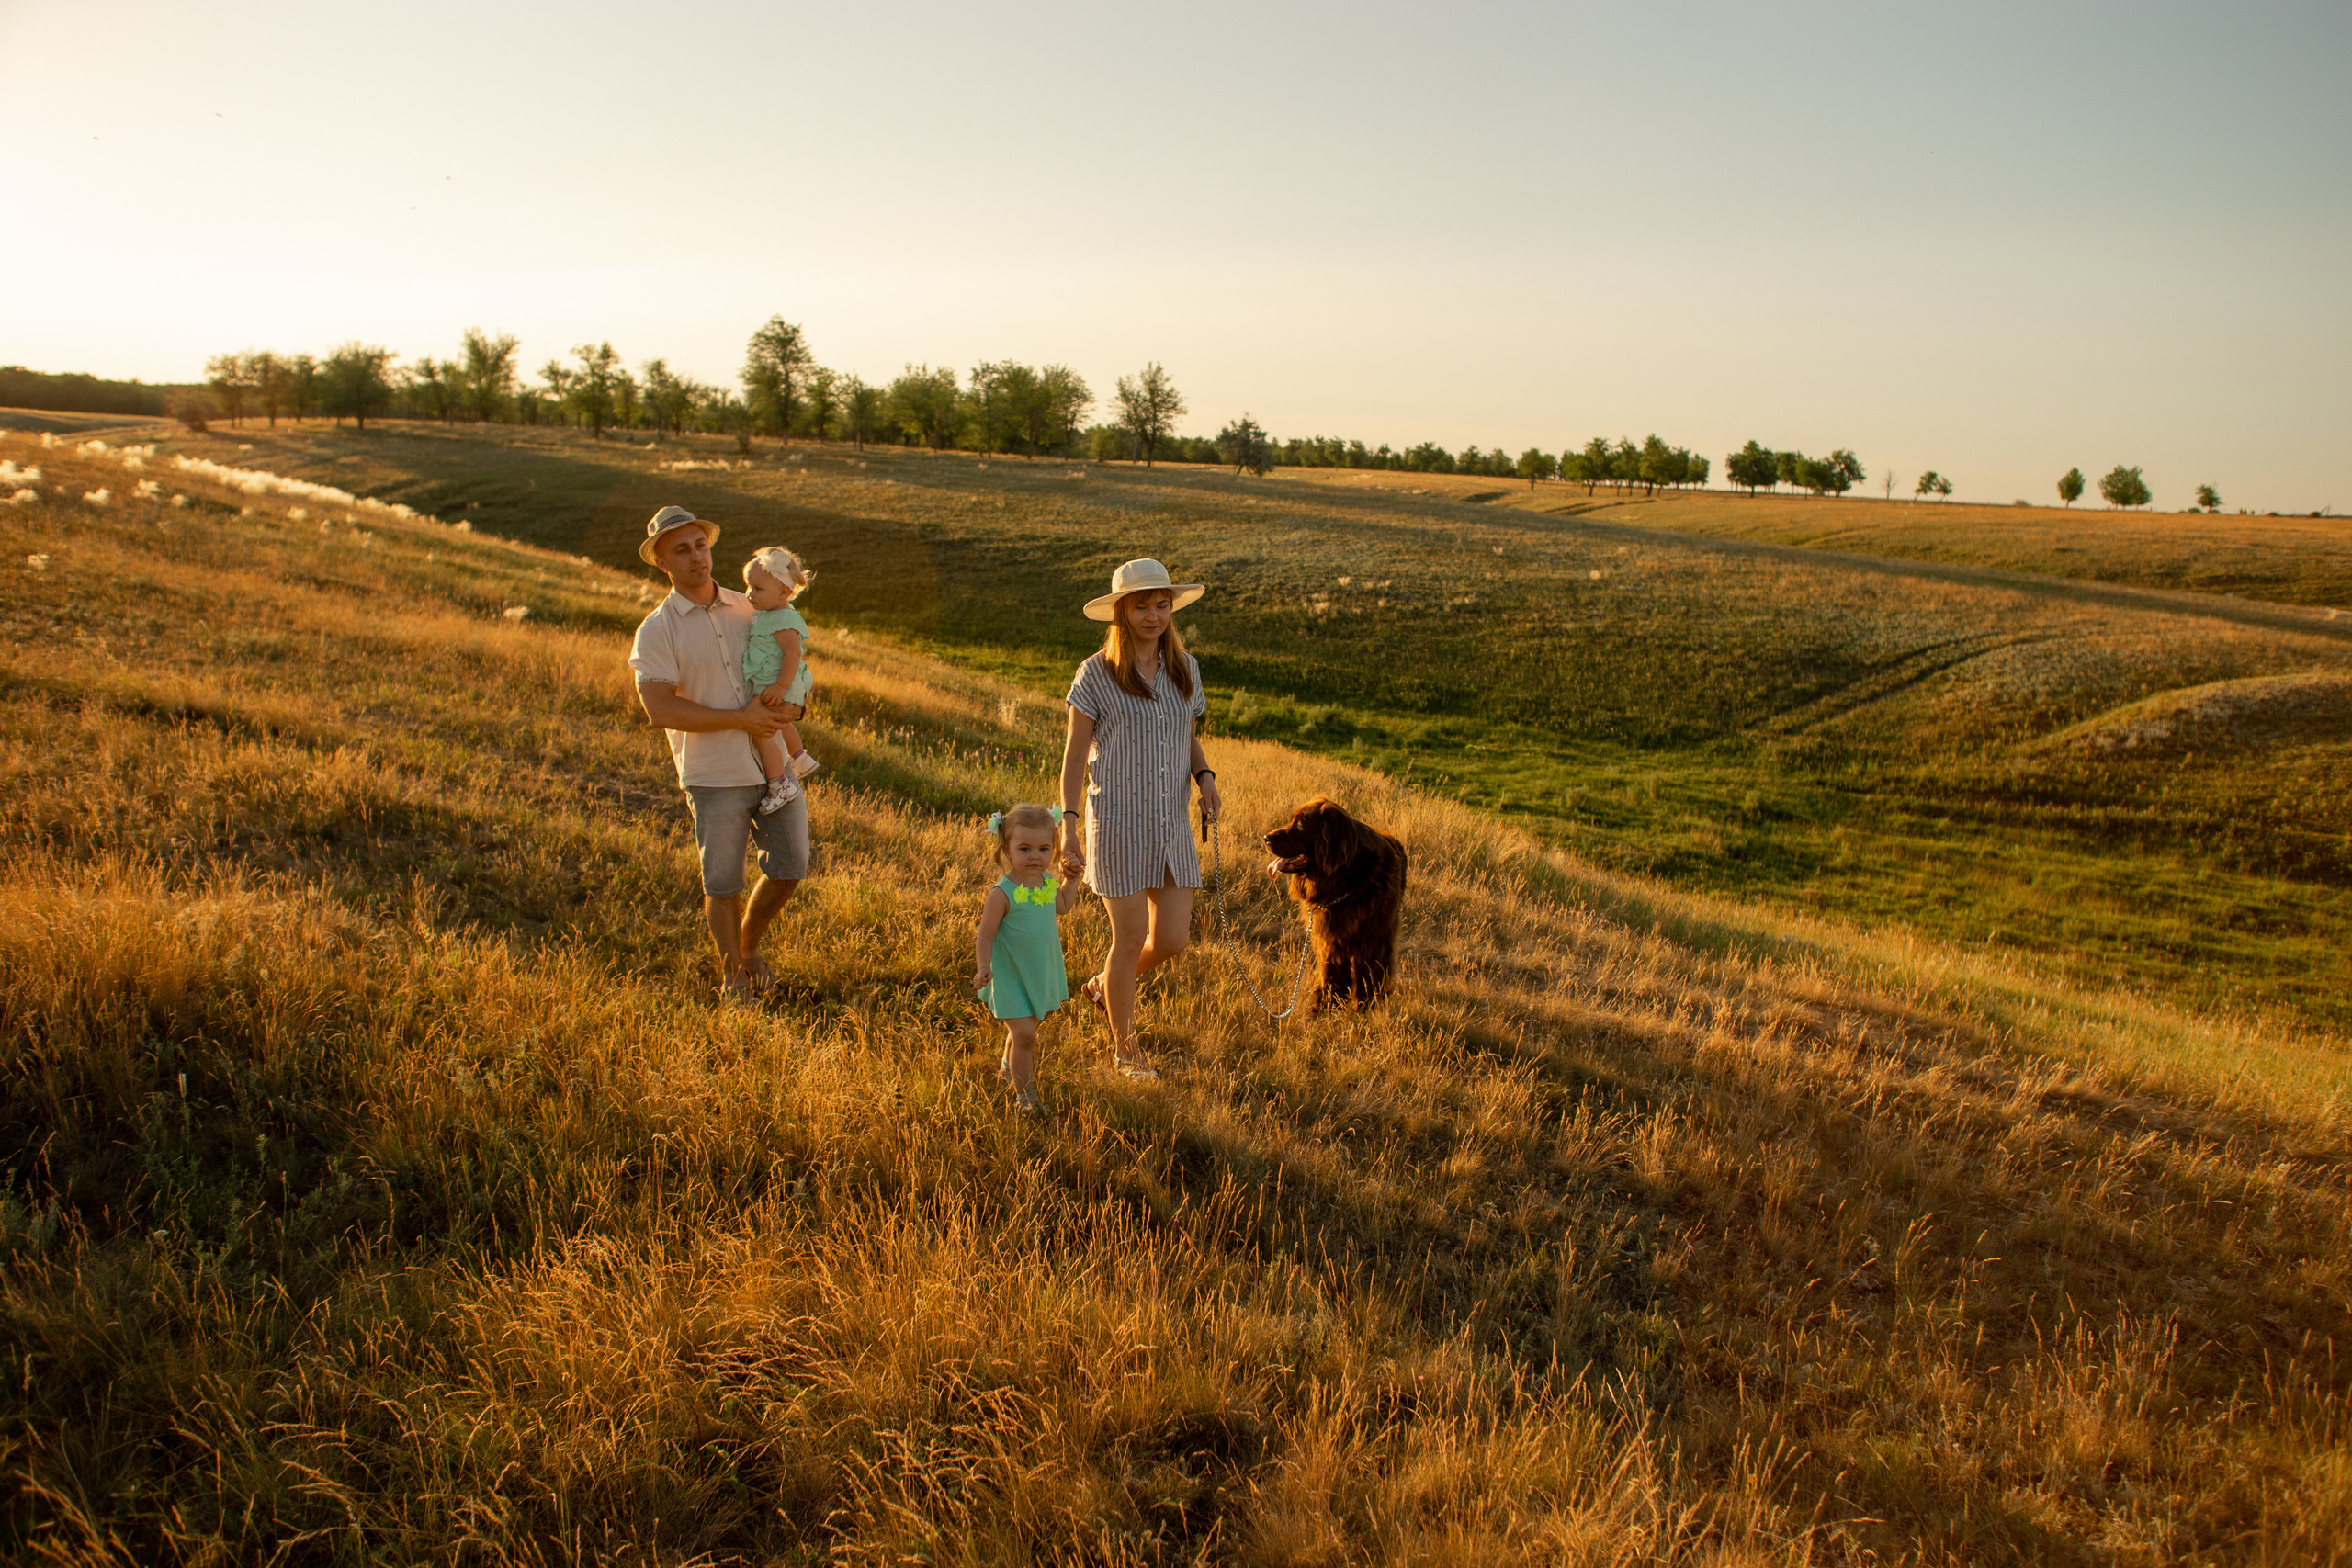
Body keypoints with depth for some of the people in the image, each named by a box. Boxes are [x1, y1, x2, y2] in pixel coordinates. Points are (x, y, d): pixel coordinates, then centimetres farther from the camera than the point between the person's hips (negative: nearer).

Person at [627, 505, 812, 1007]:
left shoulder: (748, 609, 10)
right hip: (715, 776, -4)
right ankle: (732, 977, 25)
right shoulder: (656, 631, -4)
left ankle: (749, 946, 32)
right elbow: (658, 708, -15)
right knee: (722, 884, 4)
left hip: (774, 764, 4)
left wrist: (792, 706, -7)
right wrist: (740, 719, -19)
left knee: (791, 865, 5)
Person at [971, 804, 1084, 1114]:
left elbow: (1062, 906, 20)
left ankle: (1008, 1069, 48)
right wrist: (983, 968, -31)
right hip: (1011, 976, -6)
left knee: (1023, 1029, 22)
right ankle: (1024, 1094, 9)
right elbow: (985, 935, -18)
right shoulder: (1002, 893, -22)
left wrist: (1072, 875, 13)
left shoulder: (1048, 882, -3)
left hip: (1042, 972, 6)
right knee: (1024, 1034, -8)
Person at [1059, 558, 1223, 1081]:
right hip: (1117, 823, -5)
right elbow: (1075, 752, -3)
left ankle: (1103, 987, 34)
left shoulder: (1185, 669, 8)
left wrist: (1205, 777, -2)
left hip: (1172, 824, 5)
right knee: (1130, 936, 1)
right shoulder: (1096, 673, -6)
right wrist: (1068, 821, -11)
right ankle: (1124, 1047, 21)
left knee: (1172, 938, 3)